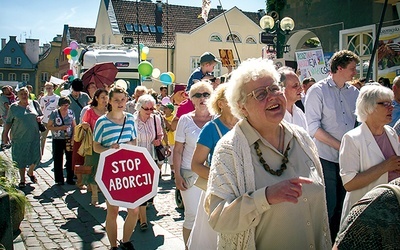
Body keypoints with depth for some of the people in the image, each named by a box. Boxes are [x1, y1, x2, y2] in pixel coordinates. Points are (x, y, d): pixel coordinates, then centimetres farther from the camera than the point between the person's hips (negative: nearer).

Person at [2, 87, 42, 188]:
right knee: (21, 159, 5)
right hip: (19, 137, -1)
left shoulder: (34, 103, 5)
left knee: (35, 157, 4)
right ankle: (22, 179, 22)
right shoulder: (14, 107, 0)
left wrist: (40, 118, -7)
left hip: (34, 136, 1)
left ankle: (30, 172, 34)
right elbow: (8, 122, 5)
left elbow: (41, 115, 16)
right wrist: (5, 134, 1)